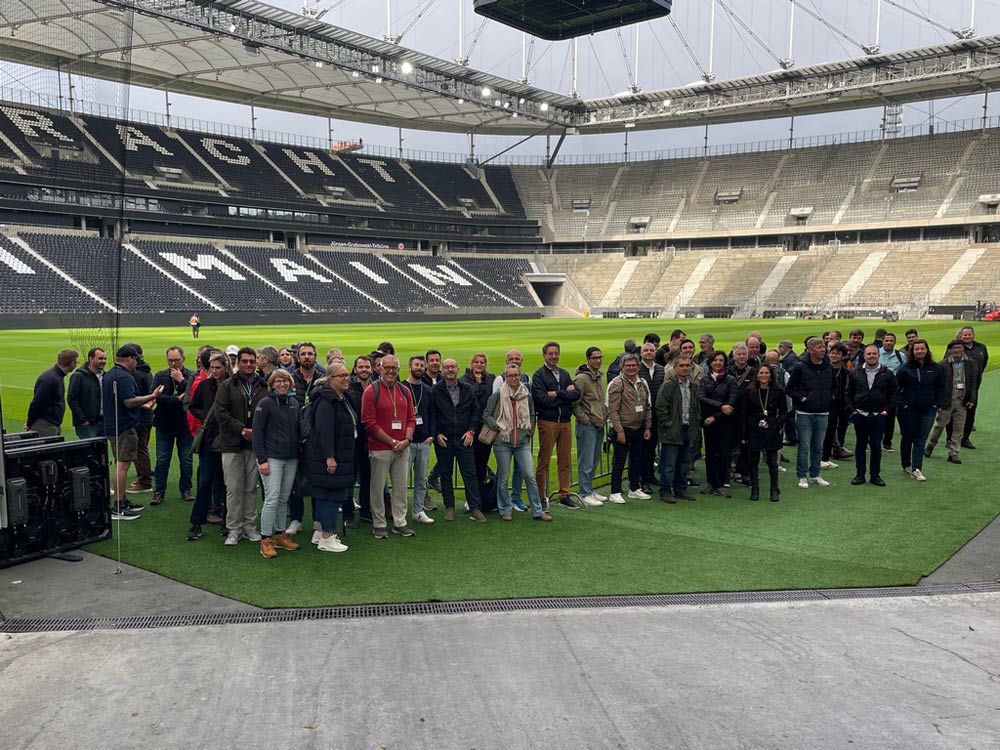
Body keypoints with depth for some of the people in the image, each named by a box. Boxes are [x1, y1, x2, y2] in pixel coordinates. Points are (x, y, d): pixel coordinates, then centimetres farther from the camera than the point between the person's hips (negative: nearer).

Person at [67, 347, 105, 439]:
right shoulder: (79, 376, -5)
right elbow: (71, 399, -11)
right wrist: (82, 420, -14)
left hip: (103, 422, 7)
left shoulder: (105, 376, 14)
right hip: (86, 425, -6)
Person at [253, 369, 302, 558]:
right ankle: (265, 541, 0)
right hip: (272, 458, -5)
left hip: (291, 459, 5)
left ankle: (280, 535, 21)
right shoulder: (265, 403, -6)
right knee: (272, 499, -7)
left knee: (284, 499, 10)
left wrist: (298, 453, 12)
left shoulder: (294, 403, 10)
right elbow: (257, 432, -8)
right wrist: (262, 459, -13)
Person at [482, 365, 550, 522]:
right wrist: (498, 427, -10)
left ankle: (537, 511, 7)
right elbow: (486, 415, 1)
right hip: (502, 441, -2)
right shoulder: (498, 395, -4)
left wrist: (530, 428, 7)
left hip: (523, 442, 2)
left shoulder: (526, 395, 6)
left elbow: (532, 415, 22)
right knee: (503, 477, 5)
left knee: (529, 476, -1)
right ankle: (505, 510, 19)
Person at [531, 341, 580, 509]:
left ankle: (564, 495, 17)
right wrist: (566, 395, -7)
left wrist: (557, 394, -12)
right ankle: (541, 497, 5)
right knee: (544, 461, -1)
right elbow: (543, 400, -15)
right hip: (547, 422, -5)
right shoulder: (539, 375, -3)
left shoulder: (564, 374, 15)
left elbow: (576, 394, 1)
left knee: (565, 460, 9)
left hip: (565, 422, 5)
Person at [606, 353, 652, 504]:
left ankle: (634, 489, 26)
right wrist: (619, 430, -17)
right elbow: (613, 410, -14)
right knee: (619, 461, -1)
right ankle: (615, 493, 6)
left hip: (639, 429, 7)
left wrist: (648, 427, 9)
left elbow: (648, 407, 16)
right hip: (623, 429, -7)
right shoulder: (617, 383, -10)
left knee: (637, 460, 14)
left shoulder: (642, 383, 10)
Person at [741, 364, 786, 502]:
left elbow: (783, 411, 7)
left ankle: (775, 491, 11)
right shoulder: (750, 391, 3)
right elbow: (745, 413, 5)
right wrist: (744, 434, 1)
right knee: (754, 461, 5)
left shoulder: (778, 391, 1)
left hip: (772, 431, -1)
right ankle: (755, 490, 14)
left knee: (772, 461, 0)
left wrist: (778, 425, -6)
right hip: (754, 431, 1)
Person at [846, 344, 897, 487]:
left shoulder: (887, 374, 2)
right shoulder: (855, 373, 5)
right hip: (860, 415, 1)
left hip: (879, 416, -1)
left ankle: (875, 475, 12)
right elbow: (849, 393, 10)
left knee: (876, 445, 2)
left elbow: (893, 394, 6)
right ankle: (860, 474, 13)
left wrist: (887, 410, -2)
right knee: (860, 444, 6)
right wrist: (852, 409, 1)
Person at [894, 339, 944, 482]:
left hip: (928, 410, 2)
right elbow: (896, 388, -3)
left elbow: (940, 387, 13)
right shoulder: (905, 368, -6)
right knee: (907, 438, 9)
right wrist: (901, 404, -10)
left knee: (920, 440, 0)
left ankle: (916, 469, 1)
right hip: (908, 410, -2)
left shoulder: (934, 368, 4)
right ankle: (906, 466, 24)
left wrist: (938, 403, 3)